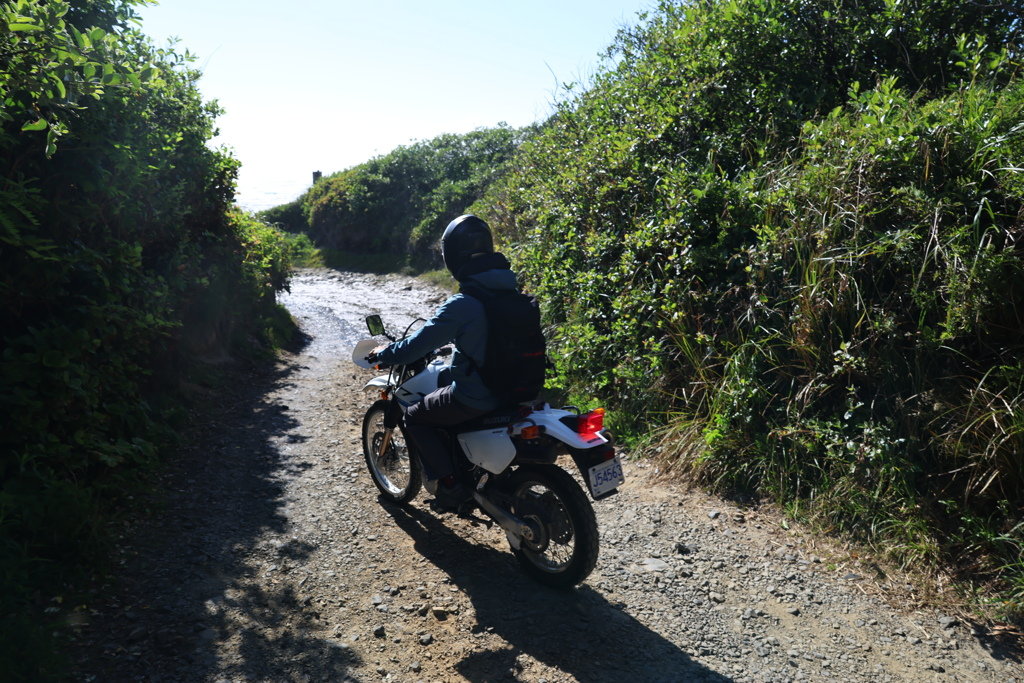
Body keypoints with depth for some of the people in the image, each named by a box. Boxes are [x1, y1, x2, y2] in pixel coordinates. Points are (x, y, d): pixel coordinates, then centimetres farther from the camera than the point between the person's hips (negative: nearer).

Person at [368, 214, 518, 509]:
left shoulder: (461, 305, -22)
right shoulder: (512, 292, 0)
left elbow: (413, 348, -16)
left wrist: (383, 354, 4)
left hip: (475, 399, -7)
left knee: (414, 417, 14)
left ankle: (449, 483, 10)